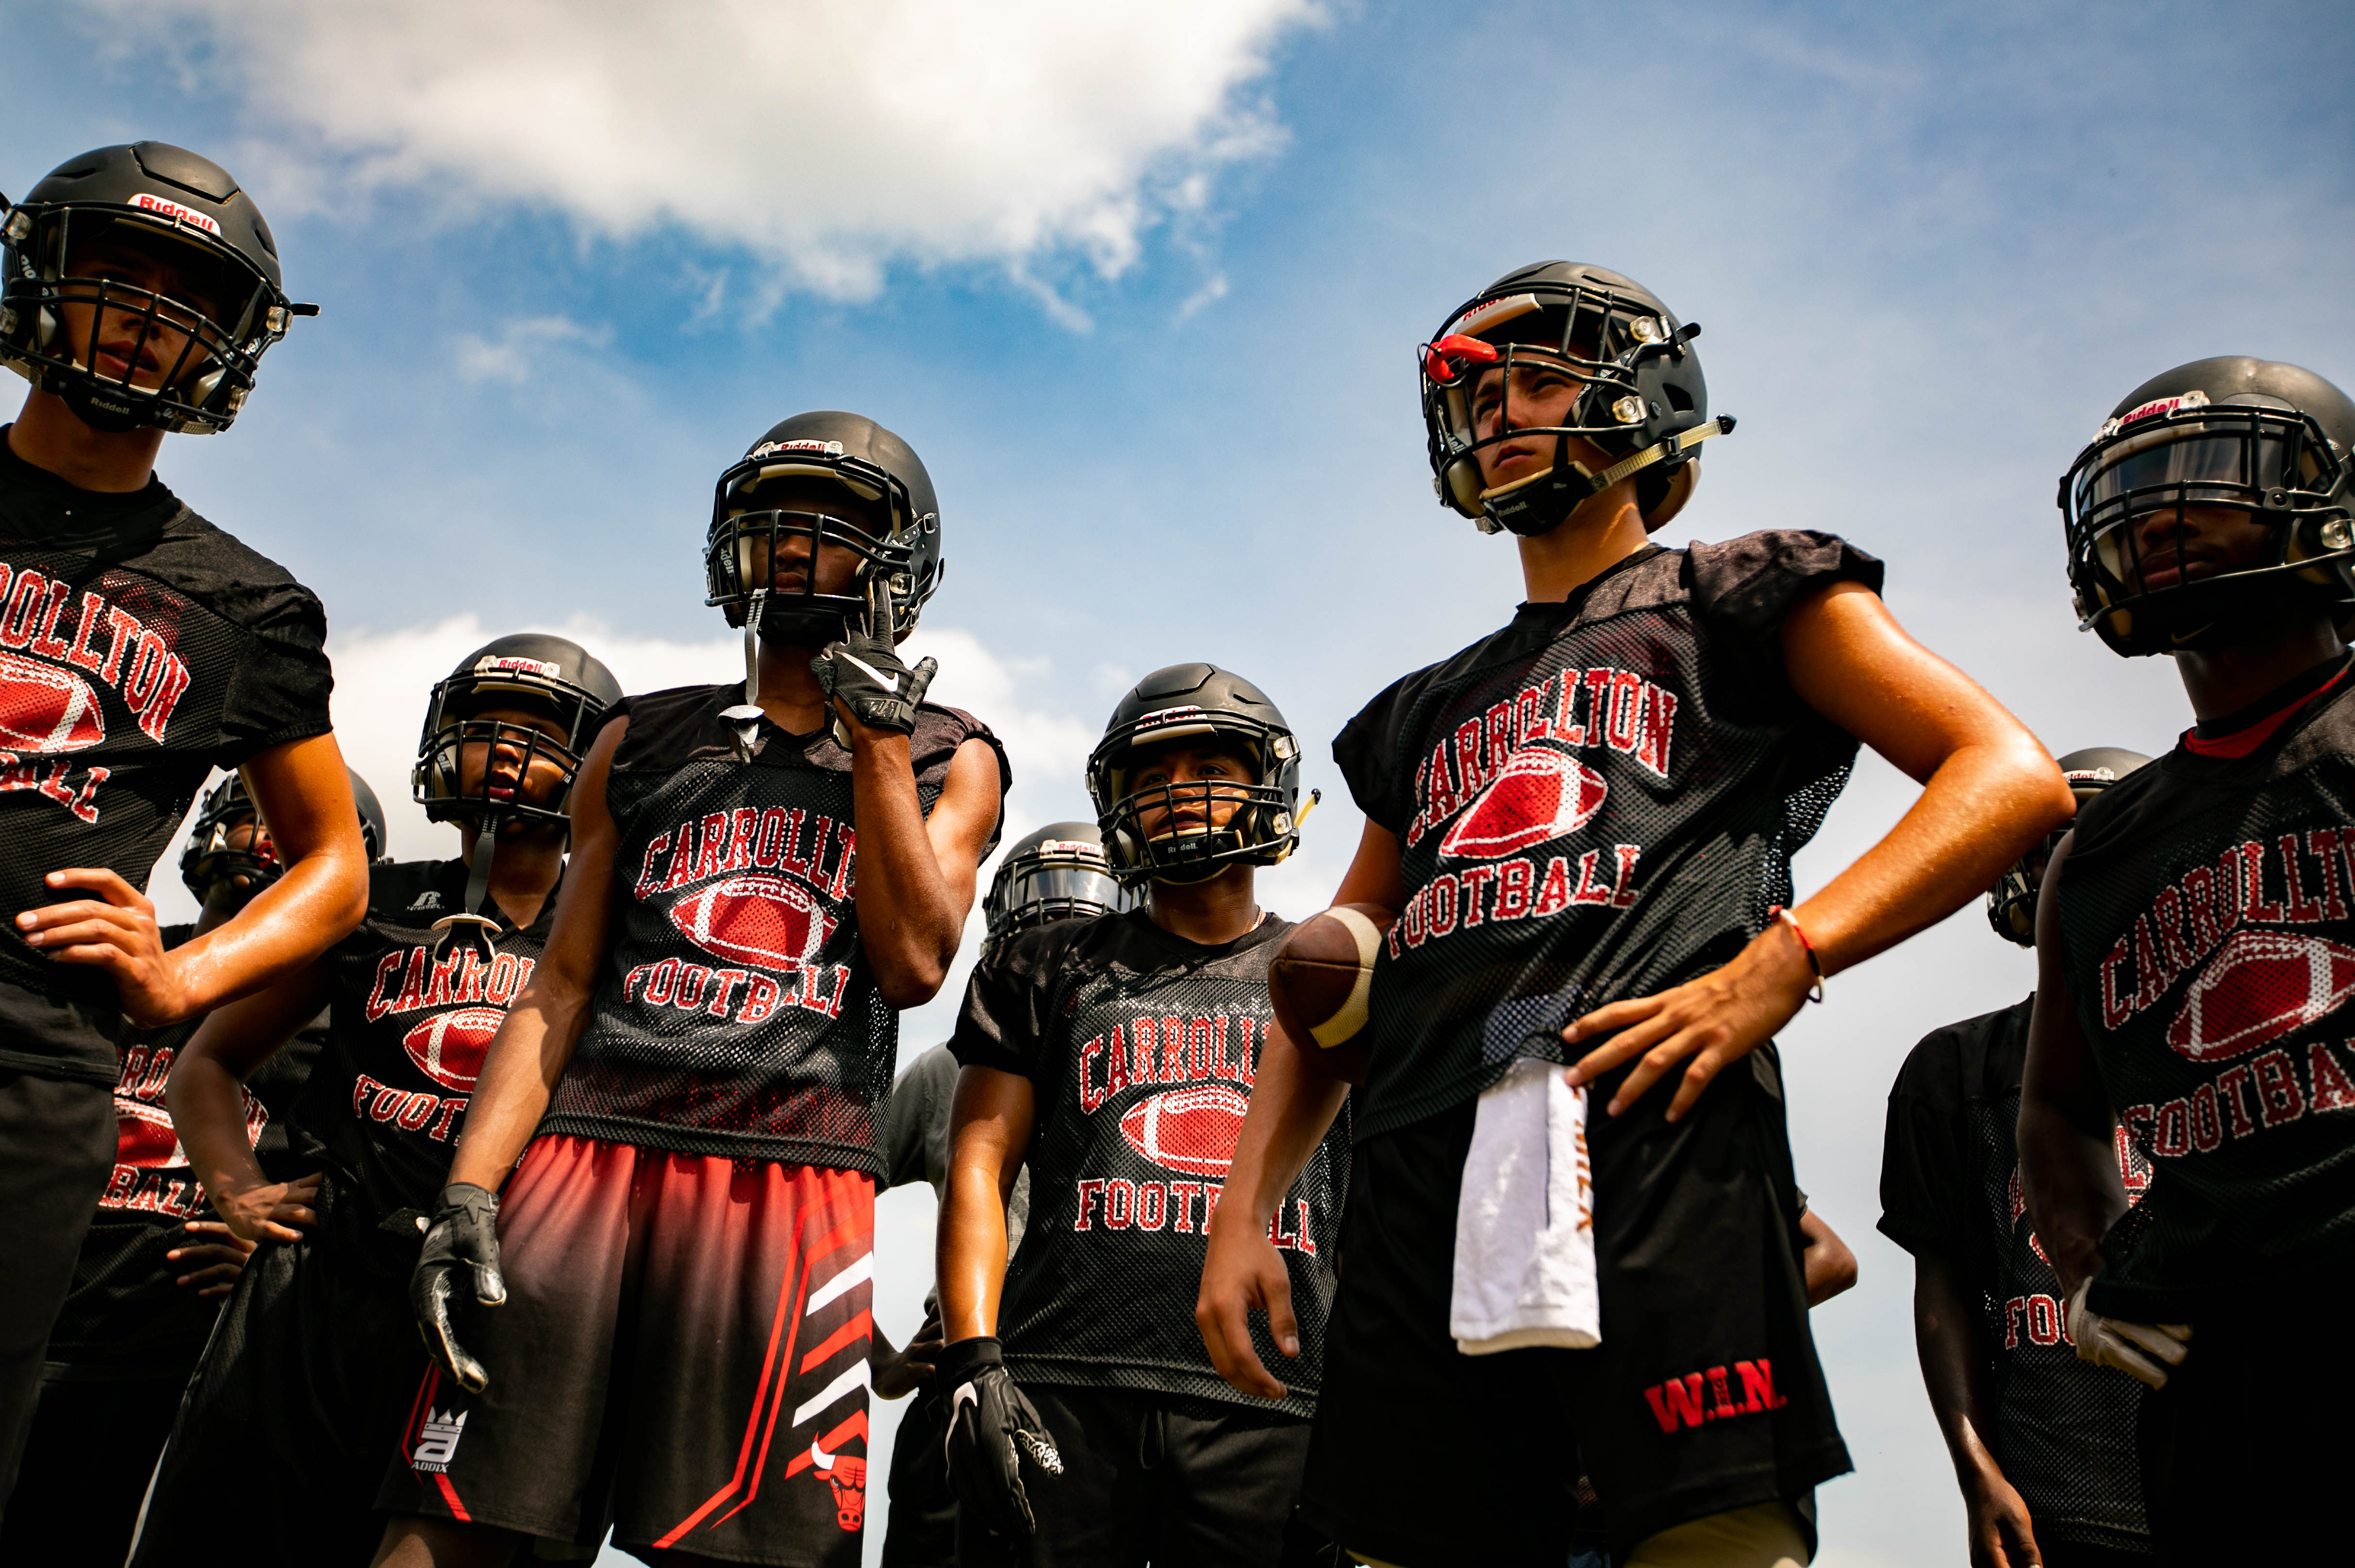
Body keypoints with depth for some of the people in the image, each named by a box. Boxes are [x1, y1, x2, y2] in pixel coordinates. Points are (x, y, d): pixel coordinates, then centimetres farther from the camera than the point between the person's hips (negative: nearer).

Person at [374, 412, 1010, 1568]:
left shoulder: (946, 759, 14)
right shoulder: (645, 740, 19)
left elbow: (914, 961, -2)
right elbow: (561, 985, 14)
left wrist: (877, 734, -1)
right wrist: (471, 1187, 2)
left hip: (793, 1181, -2)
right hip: (589, 1144, 2)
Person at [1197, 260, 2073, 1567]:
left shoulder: (1732, 601, 14)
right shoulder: (1426, 713, 28)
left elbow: (2015, 777, 3)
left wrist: (1779, 962, -11)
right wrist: (1244, 1210, 14)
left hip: (1650, 1132, -5)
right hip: (1419, 1182, 5)